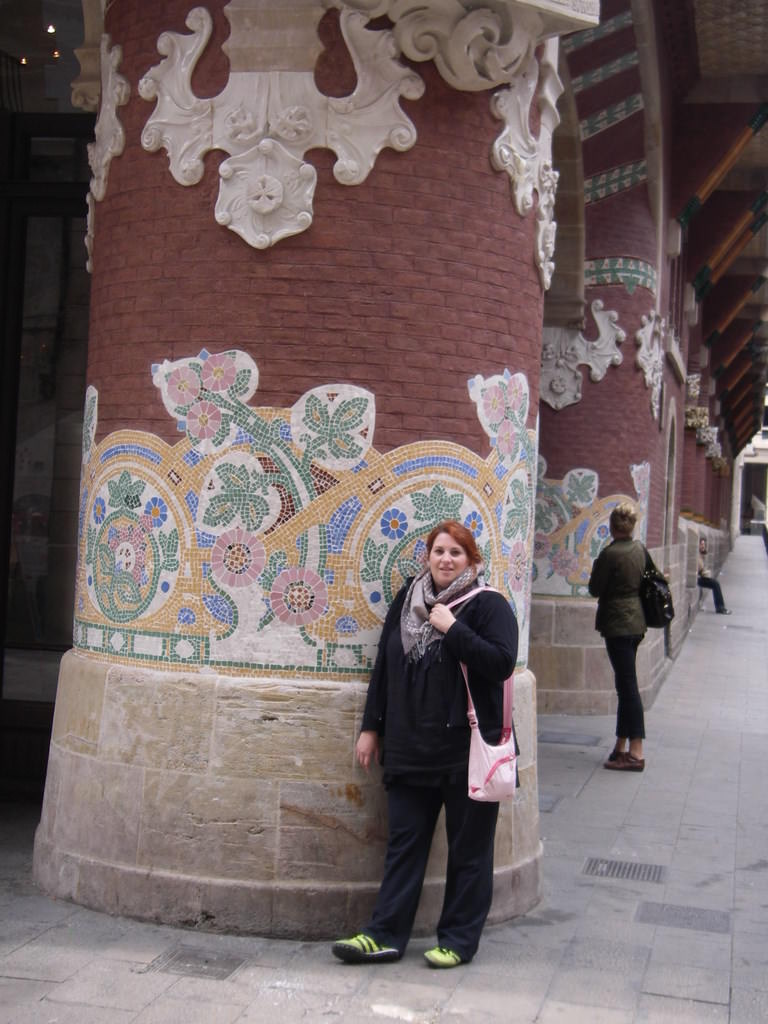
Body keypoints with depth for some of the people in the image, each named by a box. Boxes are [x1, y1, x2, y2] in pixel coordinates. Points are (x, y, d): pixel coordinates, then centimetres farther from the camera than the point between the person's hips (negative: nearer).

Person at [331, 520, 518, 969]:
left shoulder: (488, 605, -6)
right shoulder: (407, 600, 10)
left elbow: (502, 663, -19)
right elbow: (384, 666, 14)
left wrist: (452, 628, -20)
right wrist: (372, 727, 12)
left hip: (467, 749, -5)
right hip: (411, 747, 5)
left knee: (468, 848, 6)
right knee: (404, 842, 10)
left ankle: (460, 940, 19)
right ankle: (385, 936, 17)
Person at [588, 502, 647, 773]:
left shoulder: (609, 554, -17)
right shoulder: (640, 549, 5)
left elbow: (595, 589, -9)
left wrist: (596, 568, 6)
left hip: (617, 623, -8)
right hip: (637, 621, 8)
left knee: (627, 685, -6)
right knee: (626, 683, 14)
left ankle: (636, 753, -3)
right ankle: (621, 748, 20)